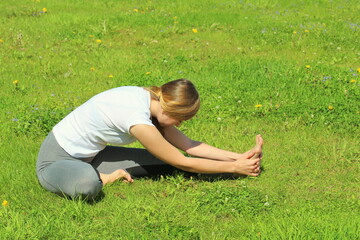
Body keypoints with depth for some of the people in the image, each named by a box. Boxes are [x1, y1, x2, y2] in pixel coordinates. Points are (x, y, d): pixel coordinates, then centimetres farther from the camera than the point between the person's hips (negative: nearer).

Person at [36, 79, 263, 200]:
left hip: (89, 155, 8)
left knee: (165, 161, -1)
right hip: (56, 159, -8)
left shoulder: (150, 99, -6)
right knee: (87, 186, -44)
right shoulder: (138, 119, -32)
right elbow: (183, 162, -23)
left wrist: (239, 157, -9)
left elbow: (188, 145, -3)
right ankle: (101, 179, -12)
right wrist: (234, 168, -18)